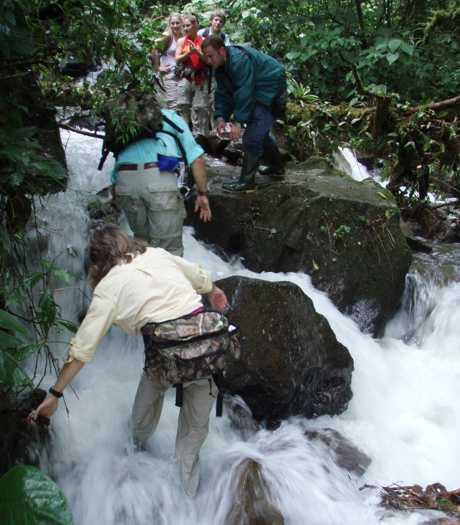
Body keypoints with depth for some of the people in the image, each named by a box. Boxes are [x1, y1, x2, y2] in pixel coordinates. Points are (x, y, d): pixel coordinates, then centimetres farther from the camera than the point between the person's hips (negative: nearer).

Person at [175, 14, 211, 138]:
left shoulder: (203, 41, 1)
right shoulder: (181, 41, 9)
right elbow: (177, 59, 2)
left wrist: (197, 52, -17)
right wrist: (188, 52, -14)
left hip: (201, 80, -2)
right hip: (186, 79, 2)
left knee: (200, 109, -2)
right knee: (182, 107, 2)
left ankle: (200, 136, 4)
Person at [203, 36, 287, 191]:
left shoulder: (239, 60, -29)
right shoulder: (221, 67, 2)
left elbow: (244, 93, -33)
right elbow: (223, 94, 1)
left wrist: (238, 122, -33)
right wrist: (220, 117, -13)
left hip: (271, 93, -10)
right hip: (258, 95, 10)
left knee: (252, 136, -15)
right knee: (260, 133, 21)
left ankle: (247, 181, -9)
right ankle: (277, 168, 37)